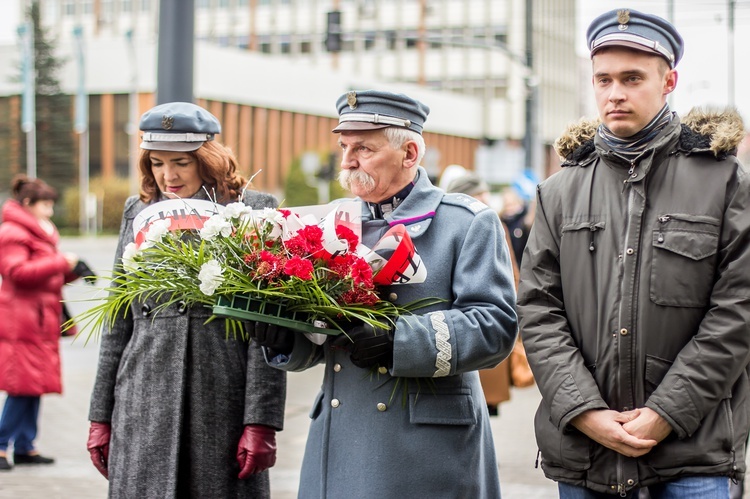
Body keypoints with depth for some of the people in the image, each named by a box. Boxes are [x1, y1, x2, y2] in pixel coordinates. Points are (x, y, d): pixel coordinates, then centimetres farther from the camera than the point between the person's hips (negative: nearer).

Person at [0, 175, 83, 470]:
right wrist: (60, 262, -18)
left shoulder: (42, 233, 22)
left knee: (34, 385, 9)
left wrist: (72, 270, 9)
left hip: (41, 320, 10)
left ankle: (25, 448, 13)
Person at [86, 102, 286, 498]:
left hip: (222, 405, -3)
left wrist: (261, 421, -10)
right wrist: (100, 416, 12)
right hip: (143, 409, 3)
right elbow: (118, 322, 14)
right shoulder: (137, 212, 12)